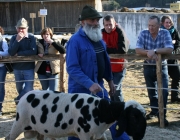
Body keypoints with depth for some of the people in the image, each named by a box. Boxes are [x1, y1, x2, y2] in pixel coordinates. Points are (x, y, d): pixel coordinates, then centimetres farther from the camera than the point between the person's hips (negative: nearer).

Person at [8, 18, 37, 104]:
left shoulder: (31, 38, -8)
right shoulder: (14, 38, 0)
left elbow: (33, 51, -22)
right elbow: (11, 52, -12)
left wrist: (18, 54, -16)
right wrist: (17, 40, -23)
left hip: (29, 68, -3)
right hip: (17, 68, 3)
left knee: (28, 89, -6)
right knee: (20, 89, 16)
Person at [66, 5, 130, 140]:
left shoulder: (99, 38, 8)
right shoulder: (75, 40, -17)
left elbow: (105, 61, 18)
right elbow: (72, 68, -23)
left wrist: (110, 80, 17)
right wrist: (89, 84, -31)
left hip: (99, 87, 8)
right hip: (80, 90, -7)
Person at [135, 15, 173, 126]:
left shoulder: (165, 33, -15)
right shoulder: (143, 34, -10)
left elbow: (169, 50, -26)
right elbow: (138, 50, -16)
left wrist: (154, 51, -35)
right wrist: (149, 52, -33)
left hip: (162, 66, -2)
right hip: (148, 66, 2)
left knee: (164, 91, -9)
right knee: (151, 91, 15)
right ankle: (154, 111, 33)